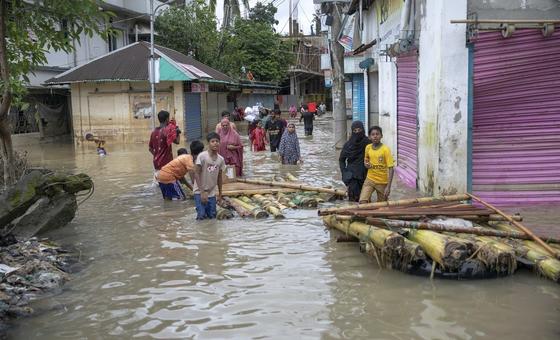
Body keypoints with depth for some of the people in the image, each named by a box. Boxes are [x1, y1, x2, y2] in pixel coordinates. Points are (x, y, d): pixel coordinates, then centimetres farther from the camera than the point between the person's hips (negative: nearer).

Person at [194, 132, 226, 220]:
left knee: (212, 216, 2)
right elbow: (197, 175, -13)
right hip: (200, 191, -4)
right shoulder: (202, 156, -15)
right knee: (201, 216, -11)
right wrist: (202, 192, -17)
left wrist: (220, 194, 12)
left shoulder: (221, 159, -1)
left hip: (212, 193, 4)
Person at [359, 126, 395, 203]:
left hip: (382, 182, -3)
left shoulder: (385, 149, -15)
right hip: (370, 179, 3)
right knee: (362, 202, -16)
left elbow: (391, 168, -16)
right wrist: (366, 163, -4)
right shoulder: (368, 147, -1)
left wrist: (388, 187, -21)